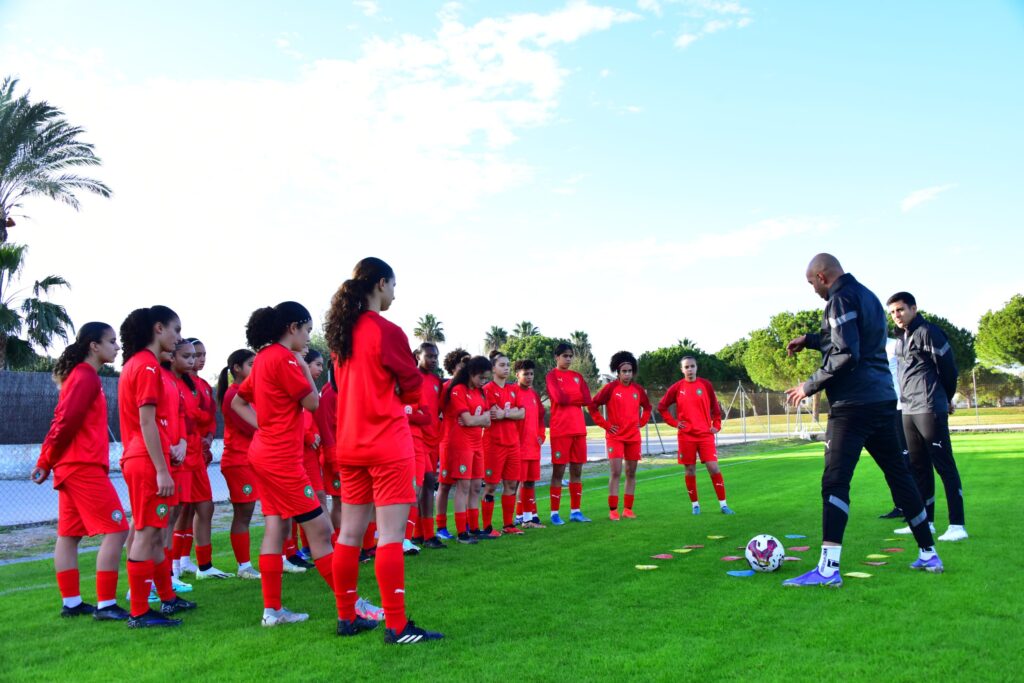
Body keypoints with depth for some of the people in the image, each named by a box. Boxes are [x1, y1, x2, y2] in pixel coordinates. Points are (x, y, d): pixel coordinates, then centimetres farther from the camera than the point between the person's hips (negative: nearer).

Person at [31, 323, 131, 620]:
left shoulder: (79, 376, 17)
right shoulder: (86, 377, -13)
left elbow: (62, 420, 18)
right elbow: (67, 421, -19)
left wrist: (46, 460, 18)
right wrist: (47, 462, -9)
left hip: (71, 467, 10)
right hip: (85, 467, -10)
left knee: (69, 535, 12)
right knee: (115, 531, -8)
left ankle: (71, 603, 18)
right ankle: (105, 605, -6)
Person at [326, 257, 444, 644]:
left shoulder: (342, 332, 9)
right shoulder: (387, 331, -13)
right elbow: (413, 388, -3)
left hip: (350, 445, 8)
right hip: (387, 445, -8)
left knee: (350, 534, 13)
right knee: (391, 536, -5)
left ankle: (347, 618, 23)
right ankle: (397, 626, -1)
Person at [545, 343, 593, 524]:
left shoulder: (577, 376, 15)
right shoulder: (551, 376, -1)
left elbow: (587, 399, 4)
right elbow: (559, 398, -16)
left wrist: (569, 397, -4)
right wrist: (578, 396, -2)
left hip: (579, 429, 6)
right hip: (560, 430, -5)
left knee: (577, 471, 8)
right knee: (558, 471, -2)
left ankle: (575, 510, 15)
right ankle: (555, 513, 4)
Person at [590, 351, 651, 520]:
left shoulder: (638, 389, 5)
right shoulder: (610, 388, -8)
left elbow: (647, 407, 22)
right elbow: (593, 406, -7)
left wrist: (642, 422, 9)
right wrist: (605, 424, -8)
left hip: (633, 437, 4)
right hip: (615, 436, -4)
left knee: (631, 473, 7)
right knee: (616, 472, -9)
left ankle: (628, 509, 16)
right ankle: (613, 510, -2)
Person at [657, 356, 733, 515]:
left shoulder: (706, 385, 2)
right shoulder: (677, 388, 0)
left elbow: (715, 407, 11)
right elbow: (662, 407, 9)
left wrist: (716, 426, 3)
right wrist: (674, 422, 1)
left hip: (705, 434, 0)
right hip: (686, 436, 0)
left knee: (713, 467, -7)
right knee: (690, 470, 5)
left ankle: (723, 504, 2)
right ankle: (695, 504, 18)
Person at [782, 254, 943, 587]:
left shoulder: (842, 299, -10)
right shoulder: (868, 296, 18)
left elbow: (845, 356, -18)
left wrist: (810, 386, -10)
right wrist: (809, 339, 33)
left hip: (853, 404, -9)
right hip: (883, 400, 10)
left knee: (835, 481, -12)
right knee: (899, 474, 16)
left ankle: (828, 568, -17)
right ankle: (929, 554, 24)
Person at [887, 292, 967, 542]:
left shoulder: (928, 332, -8)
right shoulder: (900, 339, 16)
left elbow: (948, 367, -7)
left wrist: (946, 399, 5)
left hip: (929, 409, -8)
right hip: (908, 410, 8)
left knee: (944, 465, -7)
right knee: (919, 467, 11)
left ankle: (957, 525, -6)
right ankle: (926, 521, 19)